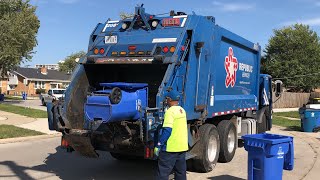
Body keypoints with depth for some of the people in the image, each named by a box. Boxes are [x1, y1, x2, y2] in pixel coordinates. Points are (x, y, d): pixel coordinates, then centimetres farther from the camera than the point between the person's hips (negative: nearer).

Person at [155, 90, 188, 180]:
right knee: (181, 172, 15)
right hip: (183, 146, 8)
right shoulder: (182, 110, 11)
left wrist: (158, 145, -18)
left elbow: (167, 130, -22)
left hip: (171, 148, -8)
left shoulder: (170, 112, -15)